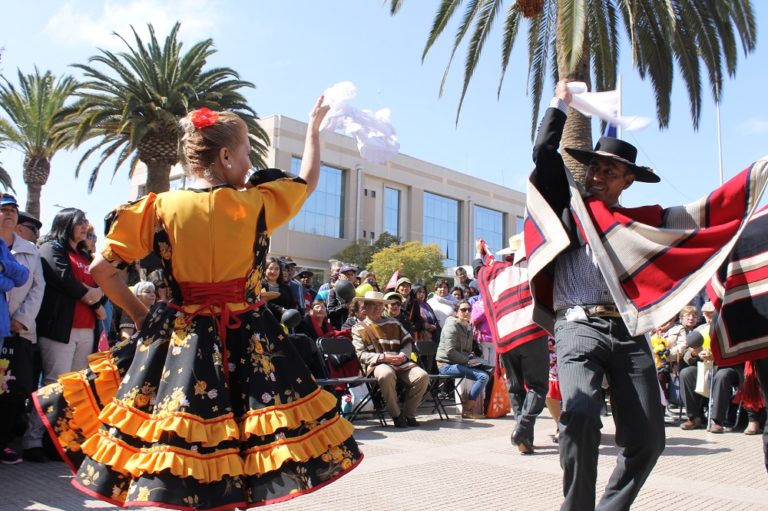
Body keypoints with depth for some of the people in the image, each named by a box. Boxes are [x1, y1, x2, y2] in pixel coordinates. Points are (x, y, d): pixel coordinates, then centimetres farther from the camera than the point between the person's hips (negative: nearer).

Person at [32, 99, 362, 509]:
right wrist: (313, 125, 29)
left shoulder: (159, 208, -2)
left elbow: (101, 269, -1)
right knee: (241, 446, 8)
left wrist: (141, 315, 11)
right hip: (248, 344, -1)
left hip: (179, 341, 1)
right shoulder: (257, 203, -4)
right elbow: (308, 179, 15)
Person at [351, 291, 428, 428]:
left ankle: (408, 414, -6)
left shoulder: (394, 323, 22)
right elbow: (361, 355, -1)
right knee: (386, 375, -40)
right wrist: (384, 357, -14)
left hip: (401, 363, 4)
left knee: (422, 376, -24)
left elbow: (408, 343, 20)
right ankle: (396, 415, -20)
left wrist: (403, 355, -3)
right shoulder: (358, 329, 10)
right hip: (377, 364, -4)